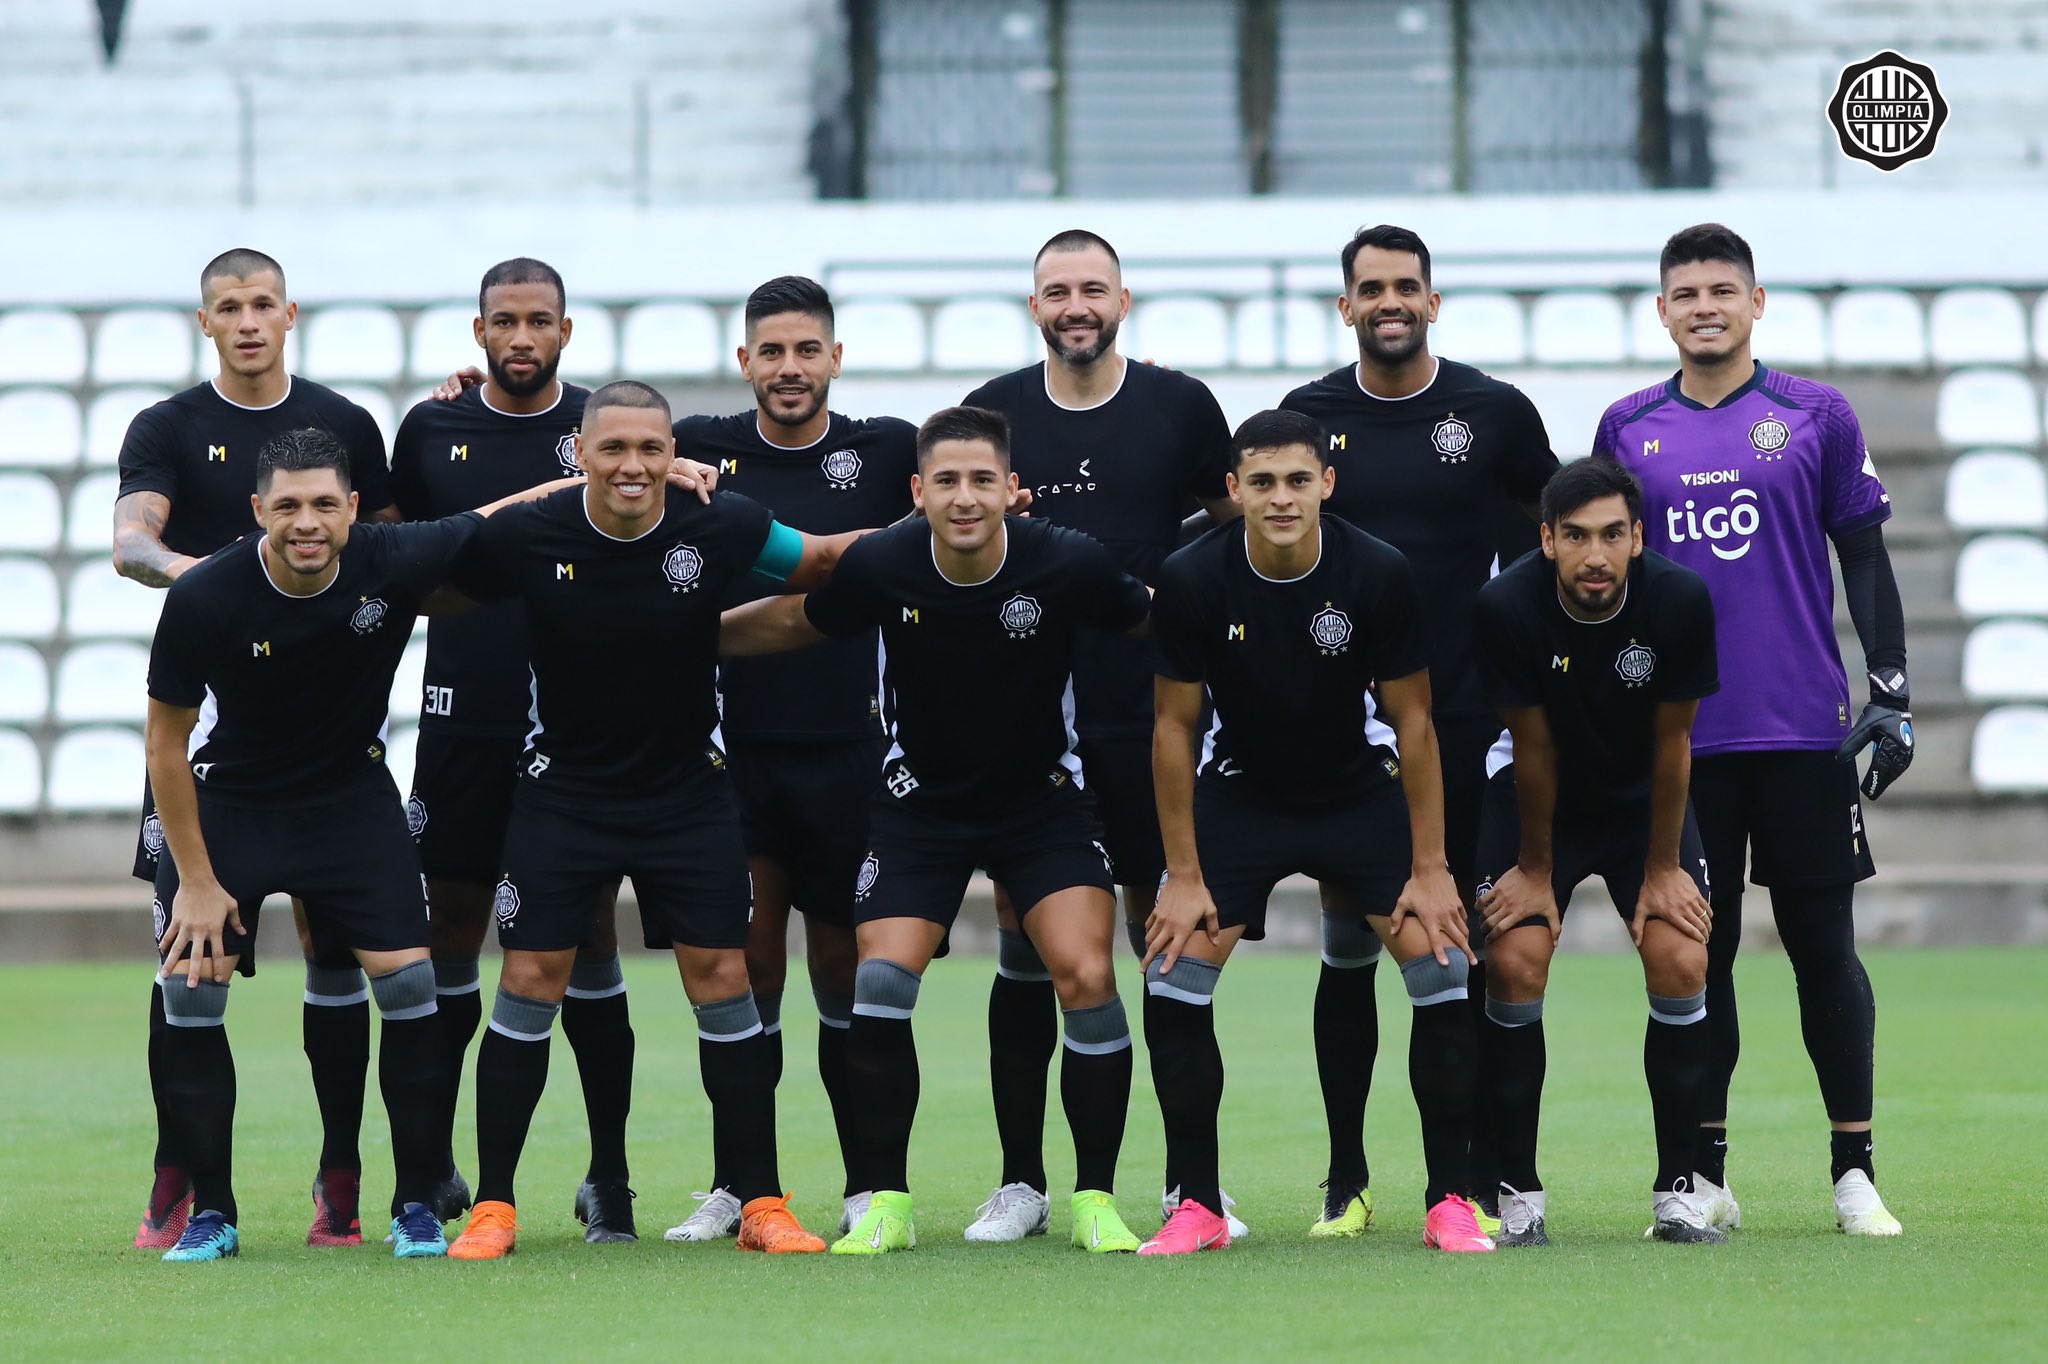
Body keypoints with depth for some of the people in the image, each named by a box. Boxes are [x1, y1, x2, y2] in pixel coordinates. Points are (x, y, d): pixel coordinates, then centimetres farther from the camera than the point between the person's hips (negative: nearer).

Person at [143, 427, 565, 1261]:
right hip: (227, 798, -1)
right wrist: (196, 879, -11)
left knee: (408, 980, -9)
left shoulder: (394, 562, -22)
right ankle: (210, 1213, 3)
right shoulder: (204, 599, -25)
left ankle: (416, 1206, 5)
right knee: (189, 990, -10)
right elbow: (166, 739, -12)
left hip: (351, 793, 1)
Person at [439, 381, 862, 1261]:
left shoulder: (719, 528, -14)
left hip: (687, 788, 1)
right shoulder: (526, 538, -15)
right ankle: (492, 1209, 6)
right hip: (563, 786, -1)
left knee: (722, 979, -2)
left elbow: (824, 560, 3)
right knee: (530, 980, -3)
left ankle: (761, 1205, 7)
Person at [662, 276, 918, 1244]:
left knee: (844, 967, 5)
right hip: (737, 745, 0)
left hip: (849, 748, 0)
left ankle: (868, 1184, 14)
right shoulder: (704, 448, 6)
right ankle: (737, 1183, 6)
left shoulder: (884, 450, 4)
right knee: (745, 968, -1)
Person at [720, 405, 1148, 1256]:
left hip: (1043, 796, -1)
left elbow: (1155, 622, 1)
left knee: (1086, 977, -16)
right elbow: (793, 624, 3)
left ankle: (1096, 1202, -1)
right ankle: (885, 1204, 2)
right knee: (878, 985, -13)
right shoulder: (880, 565, -17)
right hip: (920, 799, 1)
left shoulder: (1070, 564, -20)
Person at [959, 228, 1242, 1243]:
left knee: (1164, 931, 1)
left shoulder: (1181, 406, 4)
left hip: (1149, 715, -1)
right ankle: (1021, 1182, 8)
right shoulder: (991, 414, 6)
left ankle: (1188, 1180, 7)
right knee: (1025, 948, 1)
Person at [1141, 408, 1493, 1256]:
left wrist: (1429, 869, -13)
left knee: (1440, 961, -15)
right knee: (1173, 979, -13)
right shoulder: (1193, 581, -20)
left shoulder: (1378, 574, -21)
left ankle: (1449, 1202, -3)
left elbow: (1411, 722, -12)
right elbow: (1175, 726, -10)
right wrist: (1186, 876, -11)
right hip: (1239, 795, 0)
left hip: (1360, 789, 0)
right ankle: (1197, 1208, 1)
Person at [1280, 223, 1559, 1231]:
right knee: (1347, 949, 1)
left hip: (1465, 721, -1)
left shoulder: (1494, 413, 2)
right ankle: (1347, 1179, 9)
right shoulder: (1310, 415, 5)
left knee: (1473, 948, 0)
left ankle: (1483, 1181, 6)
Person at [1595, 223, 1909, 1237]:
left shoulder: (1816, 417, 3)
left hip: (1803, 731, -2)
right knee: (1698, 951, 4)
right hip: (1678, 736, 2)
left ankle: (1854, 1171, 8)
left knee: (1822, 944, 1)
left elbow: (1864, 556, 5)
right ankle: (1704, 1178, 11)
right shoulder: (1629, 430, 8)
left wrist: (1891, 695, -2)